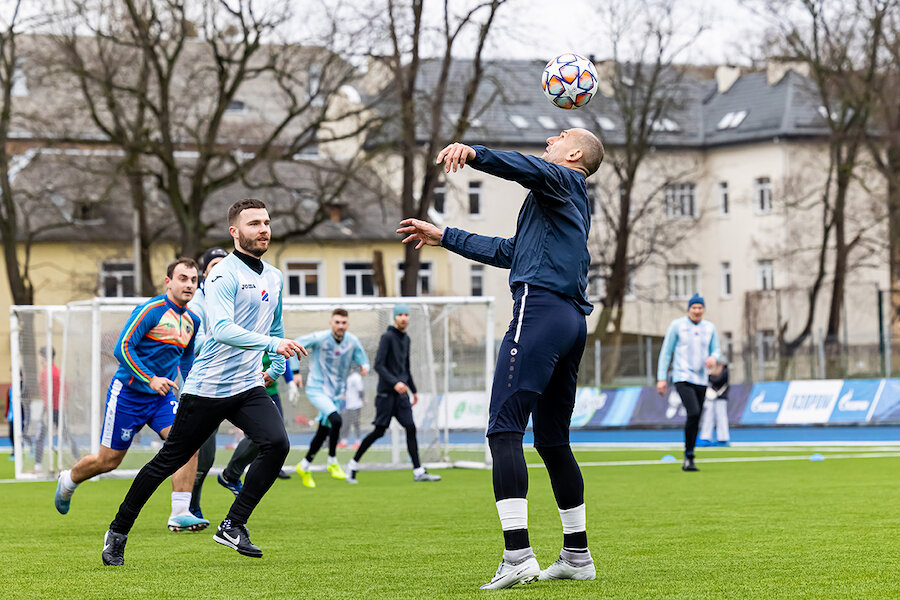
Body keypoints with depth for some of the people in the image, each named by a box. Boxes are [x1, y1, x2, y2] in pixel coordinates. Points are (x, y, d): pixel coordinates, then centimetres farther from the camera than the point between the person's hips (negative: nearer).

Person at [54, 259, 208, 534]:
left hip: (162, 396, 6)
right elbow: (122, 348, -20)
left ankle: (180, 514, -18)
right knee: (109, 460, 4)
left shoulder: (192, 320, 7)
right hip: (129, 393, -6)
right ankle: (68, 481, 36)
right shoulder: (151, 310, -15)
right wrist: (150, 379, -26)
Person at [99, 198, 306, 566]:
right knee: (169, 460, 2)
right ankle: (118, 532, 19)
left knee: (277, 443, -19)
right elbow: (222, 329, -28)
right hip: (207, 386, -6)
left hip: (248, 386, 6)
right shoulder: (223, 274, -13)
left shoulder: (274, 278, 12)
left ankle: (232, 527, -10)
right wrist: (271, 343, -36)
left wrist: (274, 369, 21)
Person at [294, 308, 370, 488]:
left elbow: (363, 359, 10)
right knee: (336, 420, -27)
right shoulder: (319, 338, -15)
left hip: (336, 392, 6)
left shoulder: (352, 341, -2)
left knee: (324, 431, 10)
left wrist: (364, 366, -15)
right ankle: (332, 462, -12)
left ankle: (304, 466, 29)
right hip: (316, 388, -6)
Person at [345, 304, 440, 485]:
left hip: (402, 393, 7)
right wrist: (395, 383, -25)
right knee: (379, 431, -5)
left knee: (411, 428, -3)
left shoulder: (406, 339, 16)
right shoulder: (387, 337, -8)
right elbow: (378, 365, -15)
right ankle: (353, 464, 10)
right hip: (386, 393, -7)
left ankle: (418, 471, -5)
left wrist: (413, 390, 26)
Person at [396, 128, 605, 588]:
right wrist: (445, 237, 47)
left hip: (540, 307, -10)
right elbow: (509, 252, 40)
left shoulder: (565, 179, 5)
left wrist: (473, 153, -37)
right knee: (552, 439, 16)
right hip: (573, 322, 10)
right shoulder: (572, 203, 31)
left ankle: (517, 555, -27)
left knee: (505, 428, -16)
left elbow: (529, 169, -20)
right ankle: (577, 556, 20)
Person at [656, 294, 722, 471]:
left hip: (701, 380, 4)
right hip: (683, 378, -4)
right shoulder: (677, 325, 0)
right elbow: (666, 352, 2)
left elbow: (716, 350, 16)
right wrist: (661, 378, -3)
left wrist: (713, 358, -10)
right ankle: (688, 456, -12)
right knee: (693, 413, -22)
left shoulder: (710, 328, 10)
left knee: (695, 420, 4)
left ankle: (688, 462, 16)